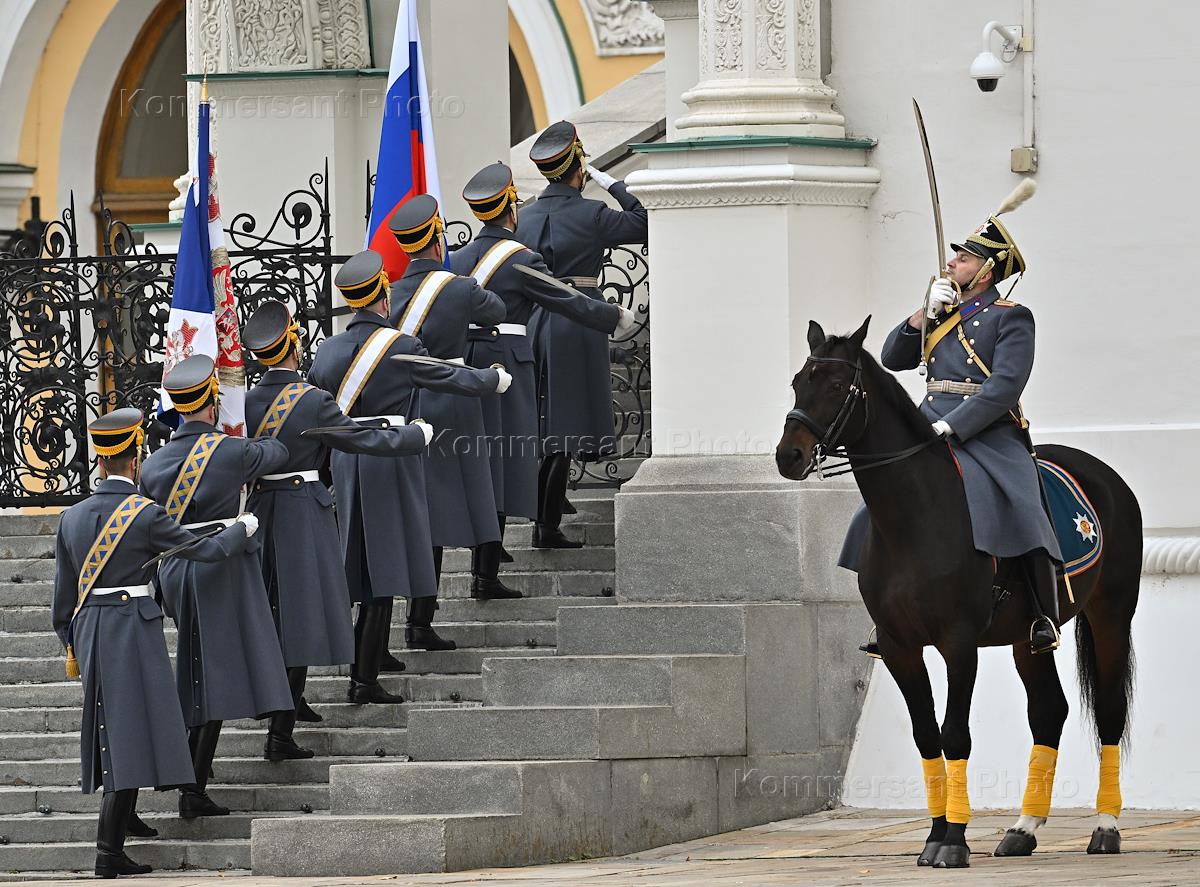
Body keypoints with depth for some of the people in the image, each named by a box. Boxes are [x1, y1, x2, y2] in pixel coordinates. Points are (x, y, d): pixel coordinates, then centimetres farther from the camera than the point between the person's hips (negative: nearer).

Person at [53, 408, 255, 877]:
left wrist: (72, 646, 23)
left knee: (111, 725, 24)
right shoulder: (145, 515, -13)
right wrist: (244, 526, 13)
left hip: (88, 627, 6)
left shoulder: (72, 517, 5)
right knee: (131, 729, -4)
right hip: (133, 626, -6)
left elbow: (63, 593, 11)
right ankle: (109, 851, -8)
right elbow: (206, 549, -6)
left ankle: (122, 817, 41)